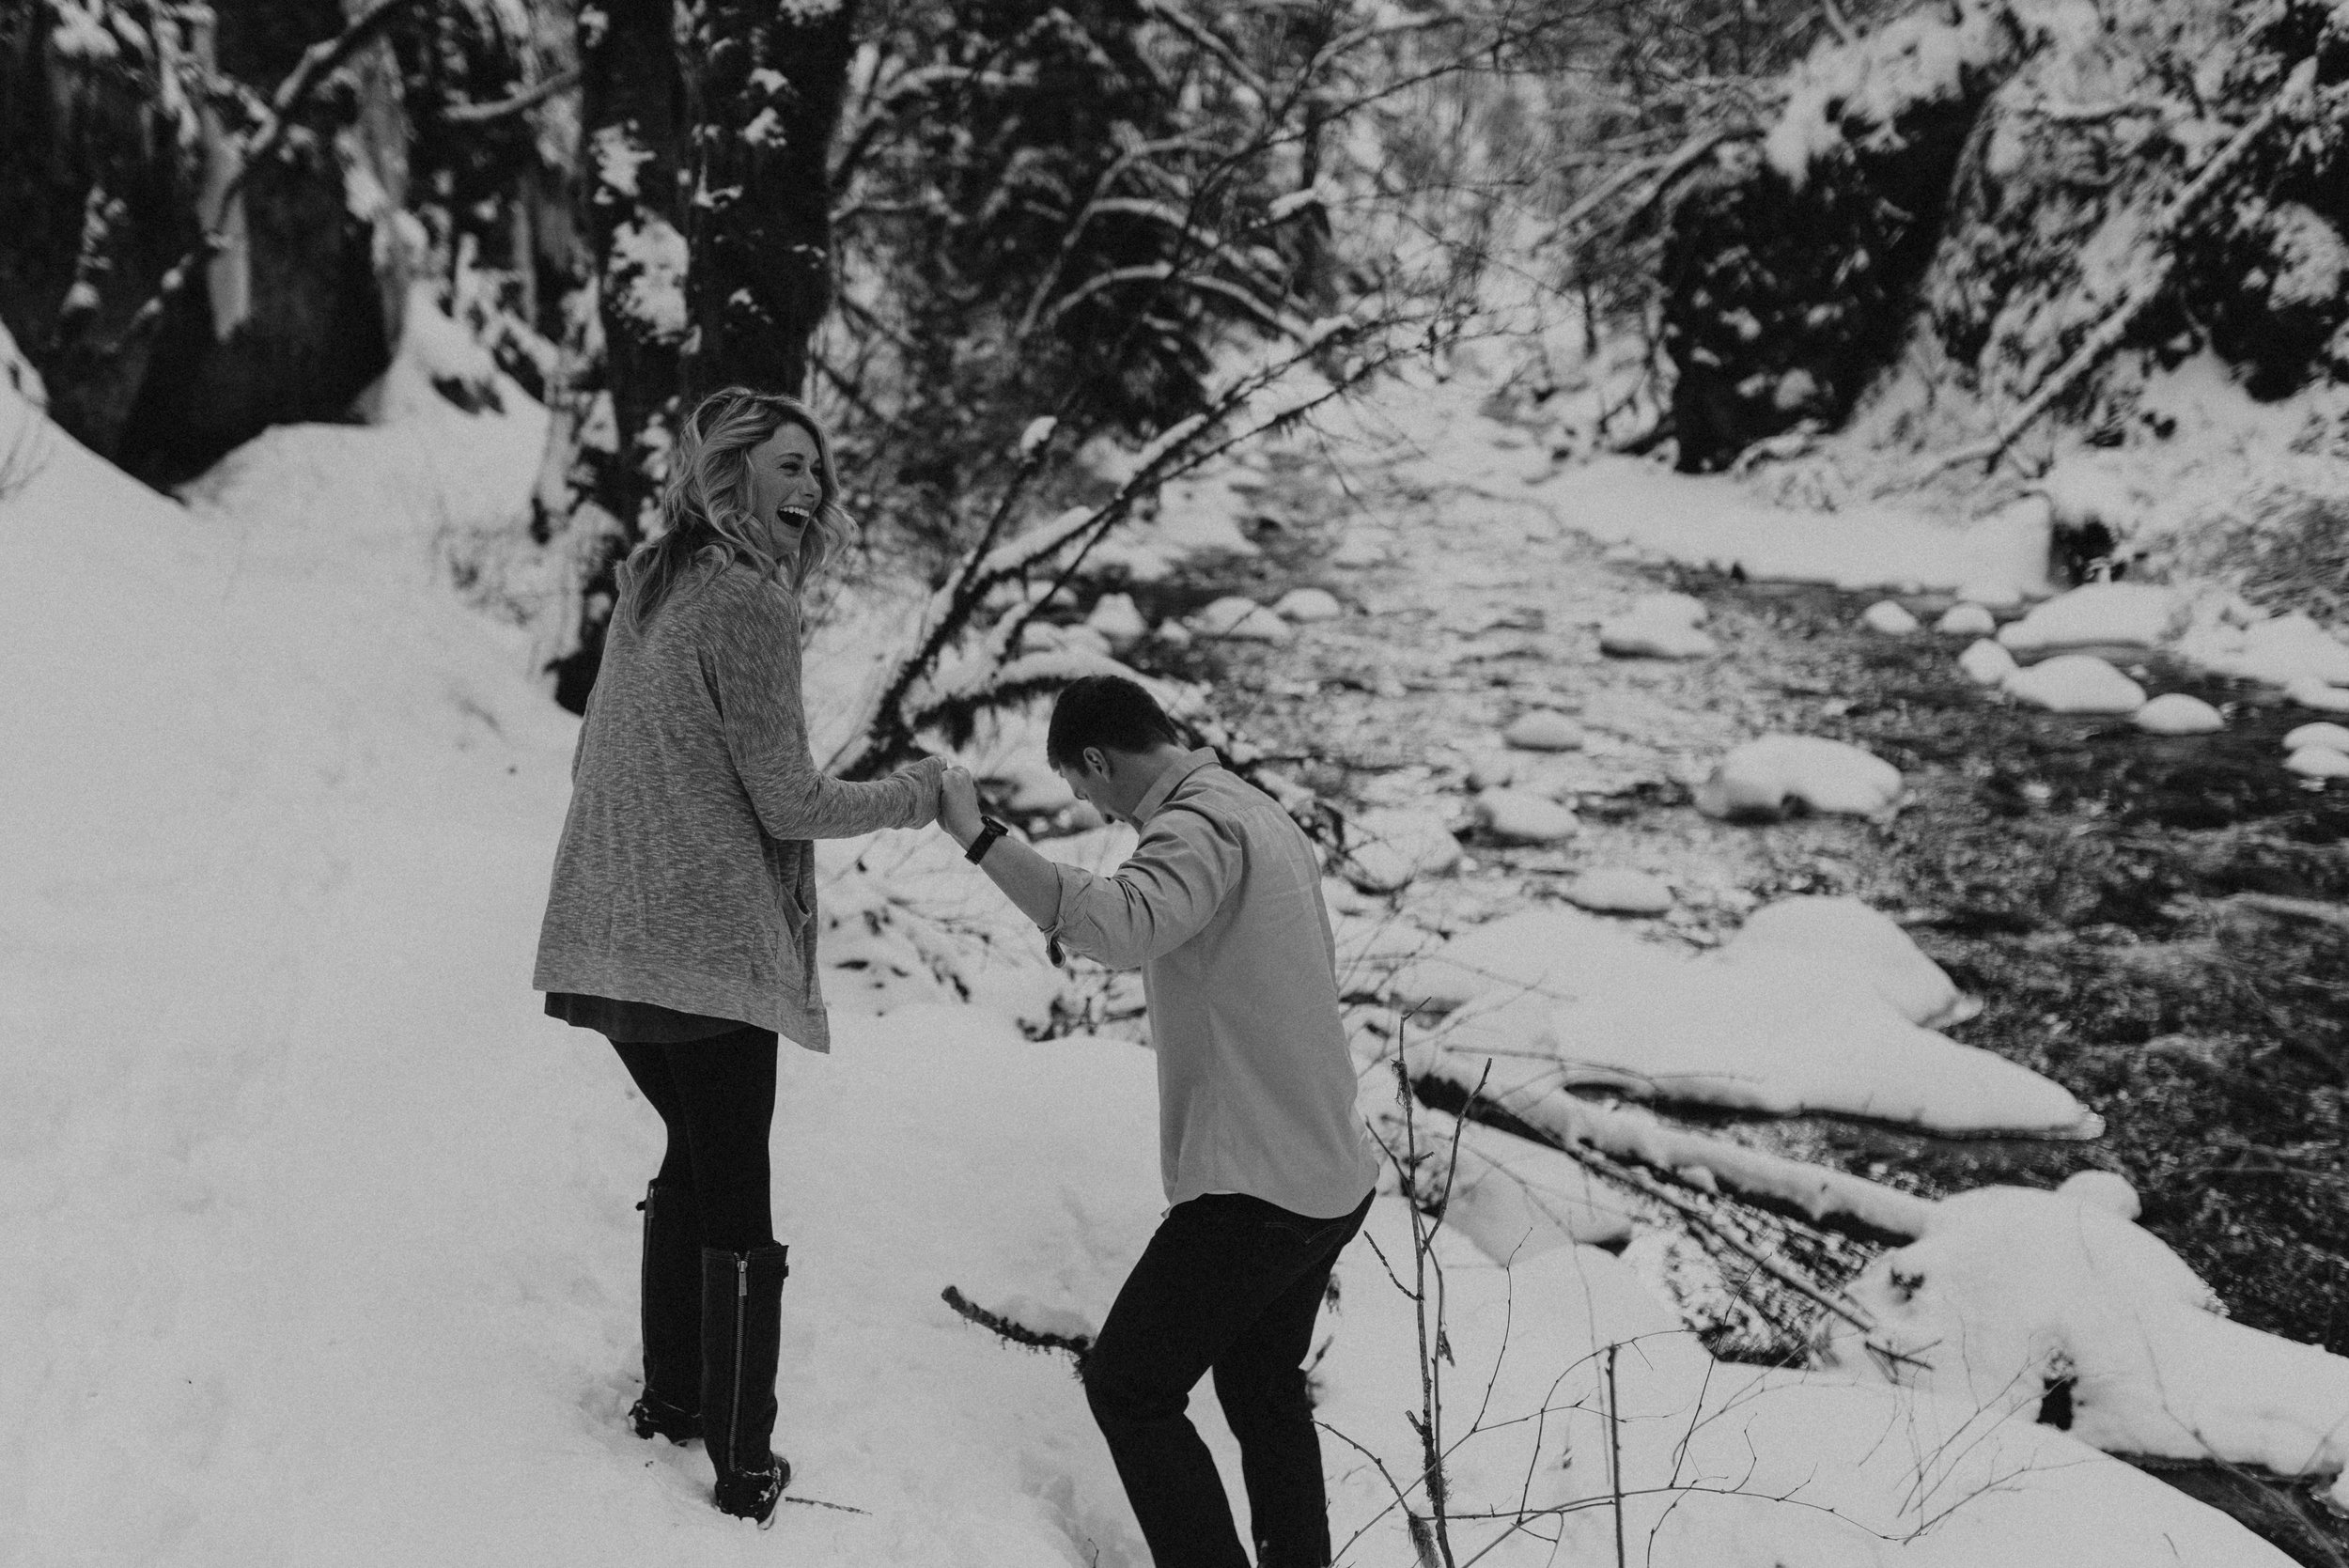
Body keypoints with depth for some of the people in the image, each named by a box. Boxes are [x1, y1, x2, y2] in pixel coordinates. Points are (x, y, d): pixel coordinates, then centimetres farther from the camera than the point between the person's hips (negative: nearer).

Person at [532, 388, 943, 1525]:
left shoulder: (646, 584, 13)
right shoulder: (753, 602, -13)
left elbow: (594, 757, 20)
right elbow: (787, 802, -13)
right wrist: (914, 797, 2)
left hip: (610, 944, 8)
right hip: (710, 948, -8)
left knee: (693, 1161, 22)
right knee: (735, 1207, 0)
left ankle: (671, 1398, 30)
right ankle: (741, 1465, 6)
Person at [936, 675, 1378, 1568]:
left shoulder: (1201, 827, -17)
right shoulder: (1261, 816, 13)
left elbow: (1117, 928, -38)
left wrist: (977, 837, -34)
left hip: (1255, 1188, -10)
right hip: (1333, 1180, 10)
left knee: (1128, 1388, 3)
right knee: (1262, 1391, 24)